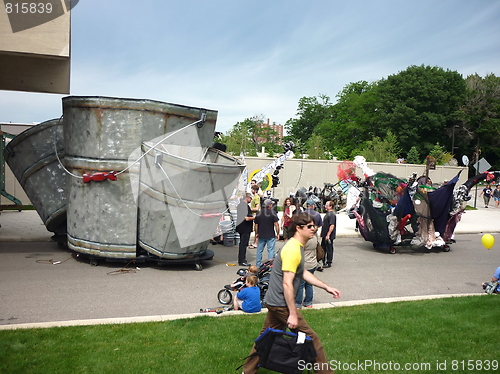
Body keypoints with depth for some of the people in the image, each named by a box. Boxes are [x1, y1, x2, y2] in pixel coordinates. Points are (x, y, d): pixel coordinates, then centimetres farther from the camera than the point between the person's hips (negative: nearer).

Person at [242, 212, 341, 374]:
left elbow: (303, 273, 21)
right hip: (281, 304, -11)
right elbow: (287, 284, -25)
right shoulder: (293, 250, -22)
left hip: (273, 301, 11)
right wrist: (293, 314, -23)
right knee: (311, 338, 0)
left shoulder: (296, 246, 12)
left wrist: (326, 287, 19)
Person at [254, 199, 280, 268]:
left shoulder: (258, 213, 5)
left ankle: (258, 265, 18)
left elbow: (256, 225, 10)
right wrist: (277, 234, 1)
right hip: (271, 236, -3)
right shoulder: (273, 213, -6)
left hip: (261, 235, 4)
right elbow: (276, 224, -9)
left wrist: (256, 234, 22)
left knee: (259, 250, 12)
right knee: (270, 250, 2)